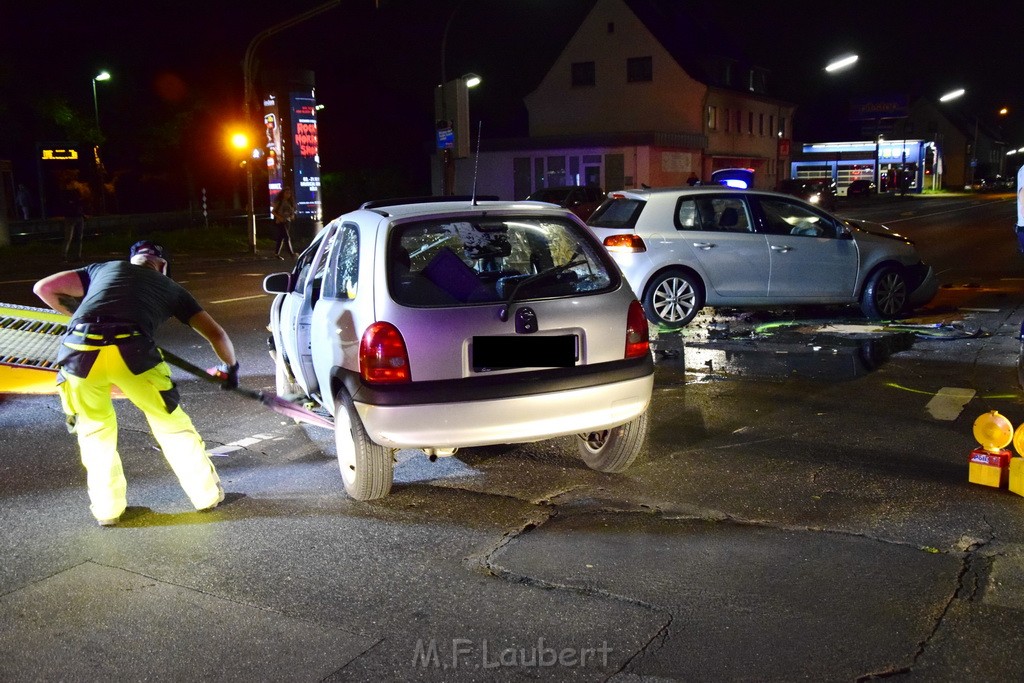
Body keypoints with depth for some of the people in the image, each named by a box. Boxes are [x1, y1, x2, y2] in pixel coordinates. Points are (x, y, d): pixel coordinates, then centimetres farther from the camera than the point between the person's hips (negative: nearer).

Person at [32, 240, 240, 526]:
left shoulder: (103, 269, 31)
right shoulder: (171, 287, 27)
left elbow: (44, 288, 28)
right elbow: (216, 334, 25)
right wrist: (230, 368, 42)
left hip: (78, 350, 2)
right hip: (132, 352, -1)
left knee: (94, 431, 25)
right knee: (171, 424, 20)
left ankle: (107, 509, 32)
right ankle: (208, 494, 30)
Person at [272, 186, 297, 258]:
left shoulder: (290, 202, 11)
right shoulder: (279, 202, -7)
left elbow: (292, 212, 18)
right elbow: (274, 211, -6)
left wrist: (292, 216, -3)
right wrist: (279, 217, -20)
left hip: (287, 221, 6)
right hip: (280, 222, -6)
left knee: (281, 237, 11)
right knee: (287, 237, -14)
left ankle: (277, 253, 18)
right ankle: (291, 253, -19)